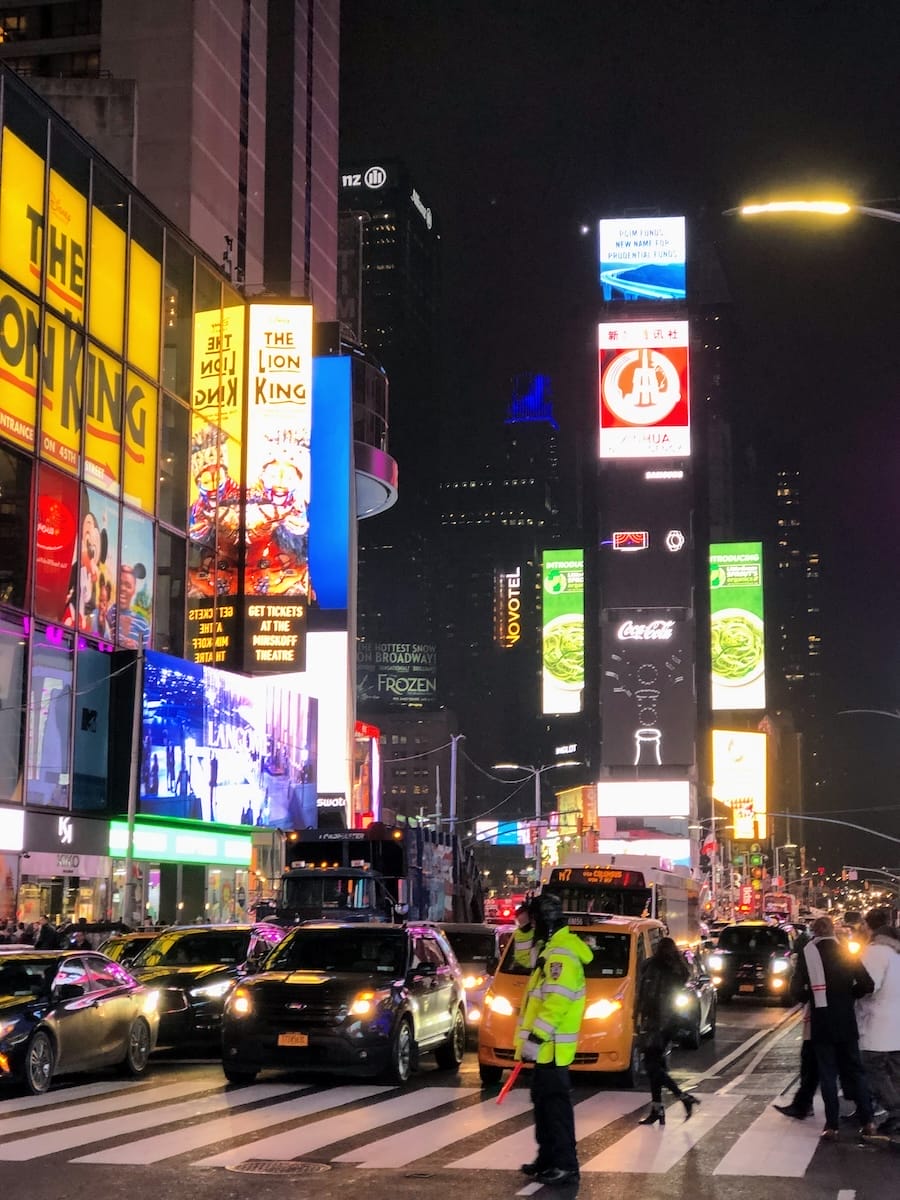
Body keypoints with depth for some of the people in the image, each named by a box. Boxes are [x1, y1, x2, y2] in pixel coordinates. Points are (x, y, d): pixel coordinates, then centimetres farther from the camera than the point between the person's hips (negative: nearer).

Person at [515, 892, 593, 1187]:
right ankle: (548, 1158, 24)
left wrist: (535, 1037, -25)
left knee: (555, 1104, -9)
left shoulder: (561, 955, -20)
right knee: (544, 1101, 16)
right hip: (546, 1044, 11)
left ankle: (566, 1166, -8)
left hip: (550, 1045, -11)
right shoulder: (552, 948, 14)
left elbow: (556, 1002, -26)